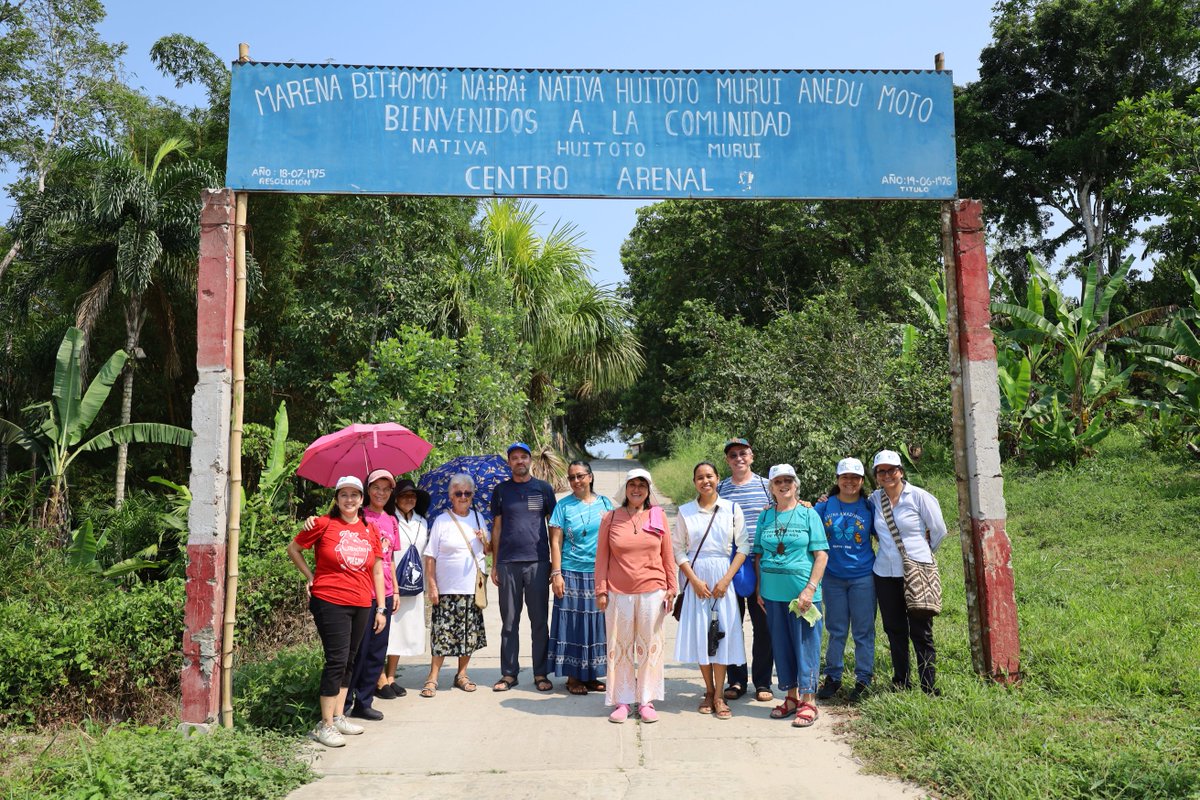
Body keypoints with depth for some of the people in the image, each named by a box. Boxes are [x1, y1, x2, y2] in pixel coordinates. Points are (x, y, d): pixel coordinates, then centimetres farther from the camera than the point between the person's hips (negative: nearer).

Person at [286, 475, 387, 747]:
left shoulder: (370, 530, 9)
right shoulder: (324, 524, -3)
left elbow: (377, 572, 12)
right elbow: (293, 548, 9)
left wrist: (381, 608, 9)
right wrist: (310, 576, 2)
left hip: (362, 605, 5)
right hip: (330, 602, -5)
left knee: (349, 662, 12)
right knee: (337, 660, -8)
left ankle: (338, 717, 24)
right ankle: (325, 725, 1)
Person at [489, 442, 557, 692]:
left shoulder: (543, 488, 6)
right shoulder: (501, 490, 9)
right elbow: (497, 528, 11)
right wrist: (495, 564, 6)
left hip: (537, 561, -1)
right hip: (508, 563, 1)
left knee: (539, 621, 4)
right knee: (509, 622, 7)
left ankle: (541, 673, 12)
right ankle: (509, 673, 16)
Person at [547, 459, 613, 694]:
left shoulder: (605, 503, 7)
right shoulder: (563, 505, 0)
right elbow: (555, 542, -2)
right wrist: (556, 574, -9)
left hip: (599, 574, 3)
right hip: (572, 574, -3)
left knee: (596, 622, 7)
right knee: (572, 622, 1)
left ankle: (591, 675, 18)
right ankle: (573, 677, 11)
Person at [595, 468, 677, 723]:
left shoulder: (658, 516, 4)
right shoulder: (610, 518, 2)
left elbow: (667, 555, 7)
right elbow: (602, 557, 4)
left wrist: (671, 588, 5)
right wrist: (601, 590, 0)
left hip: (652, 592, 1)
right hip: (618, 593, 0)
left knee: (649, 645, 7)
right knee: (620, 646, 5)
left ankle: (646, 700, 18)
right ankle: (622, 701, 16)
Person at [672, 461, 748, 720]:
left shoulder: (732, 509, 1)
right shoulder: (685, 512, 3)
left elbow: (743, 547, -1)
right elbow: (678, 549, 2)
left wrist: (726, 579, -9)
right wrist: (694, 580, -8)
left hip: (724, 577, -1)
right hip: (695, 577, 1)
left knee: (722, 633, -1)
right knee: (699, 633, 3)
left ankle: (719, 696, 8)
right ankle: (709, 692, 18)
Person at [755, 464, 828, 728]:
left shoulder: (808, 514, -2)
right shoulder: (765, 517, 8)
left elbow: (821, 555, -5)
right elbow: (758, 555, 13)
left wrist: (810, 589, -13)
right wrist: (759, 589, 7)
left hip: (802, 592, -4)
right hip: (773, 593, 4)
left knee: (806, 644, 0)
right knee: (781, 645, 11)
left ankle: (808, 701, 11)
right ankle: (791, 697, 24)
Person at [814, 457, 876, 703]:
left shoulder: (869, 507, 0)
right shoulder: (825, 505, 2)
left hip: (862, 576, -1)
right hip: (833, 577, 1)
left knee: (863, 631, 4)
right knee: (836, 630, 11)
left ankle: (863, 680, 15)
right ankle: (832, 677, 21)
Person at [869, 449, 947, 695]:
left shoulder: (919, 496, -6)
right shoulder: (875, 499, 5)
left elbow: (939, 530, 3)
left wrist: (922, 553, 12)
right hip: (885, 573, 4)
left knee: (921, 632, 1)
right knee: (894, 631, 11)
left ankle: (928, 688, 10)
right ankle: (901, 683, 23)